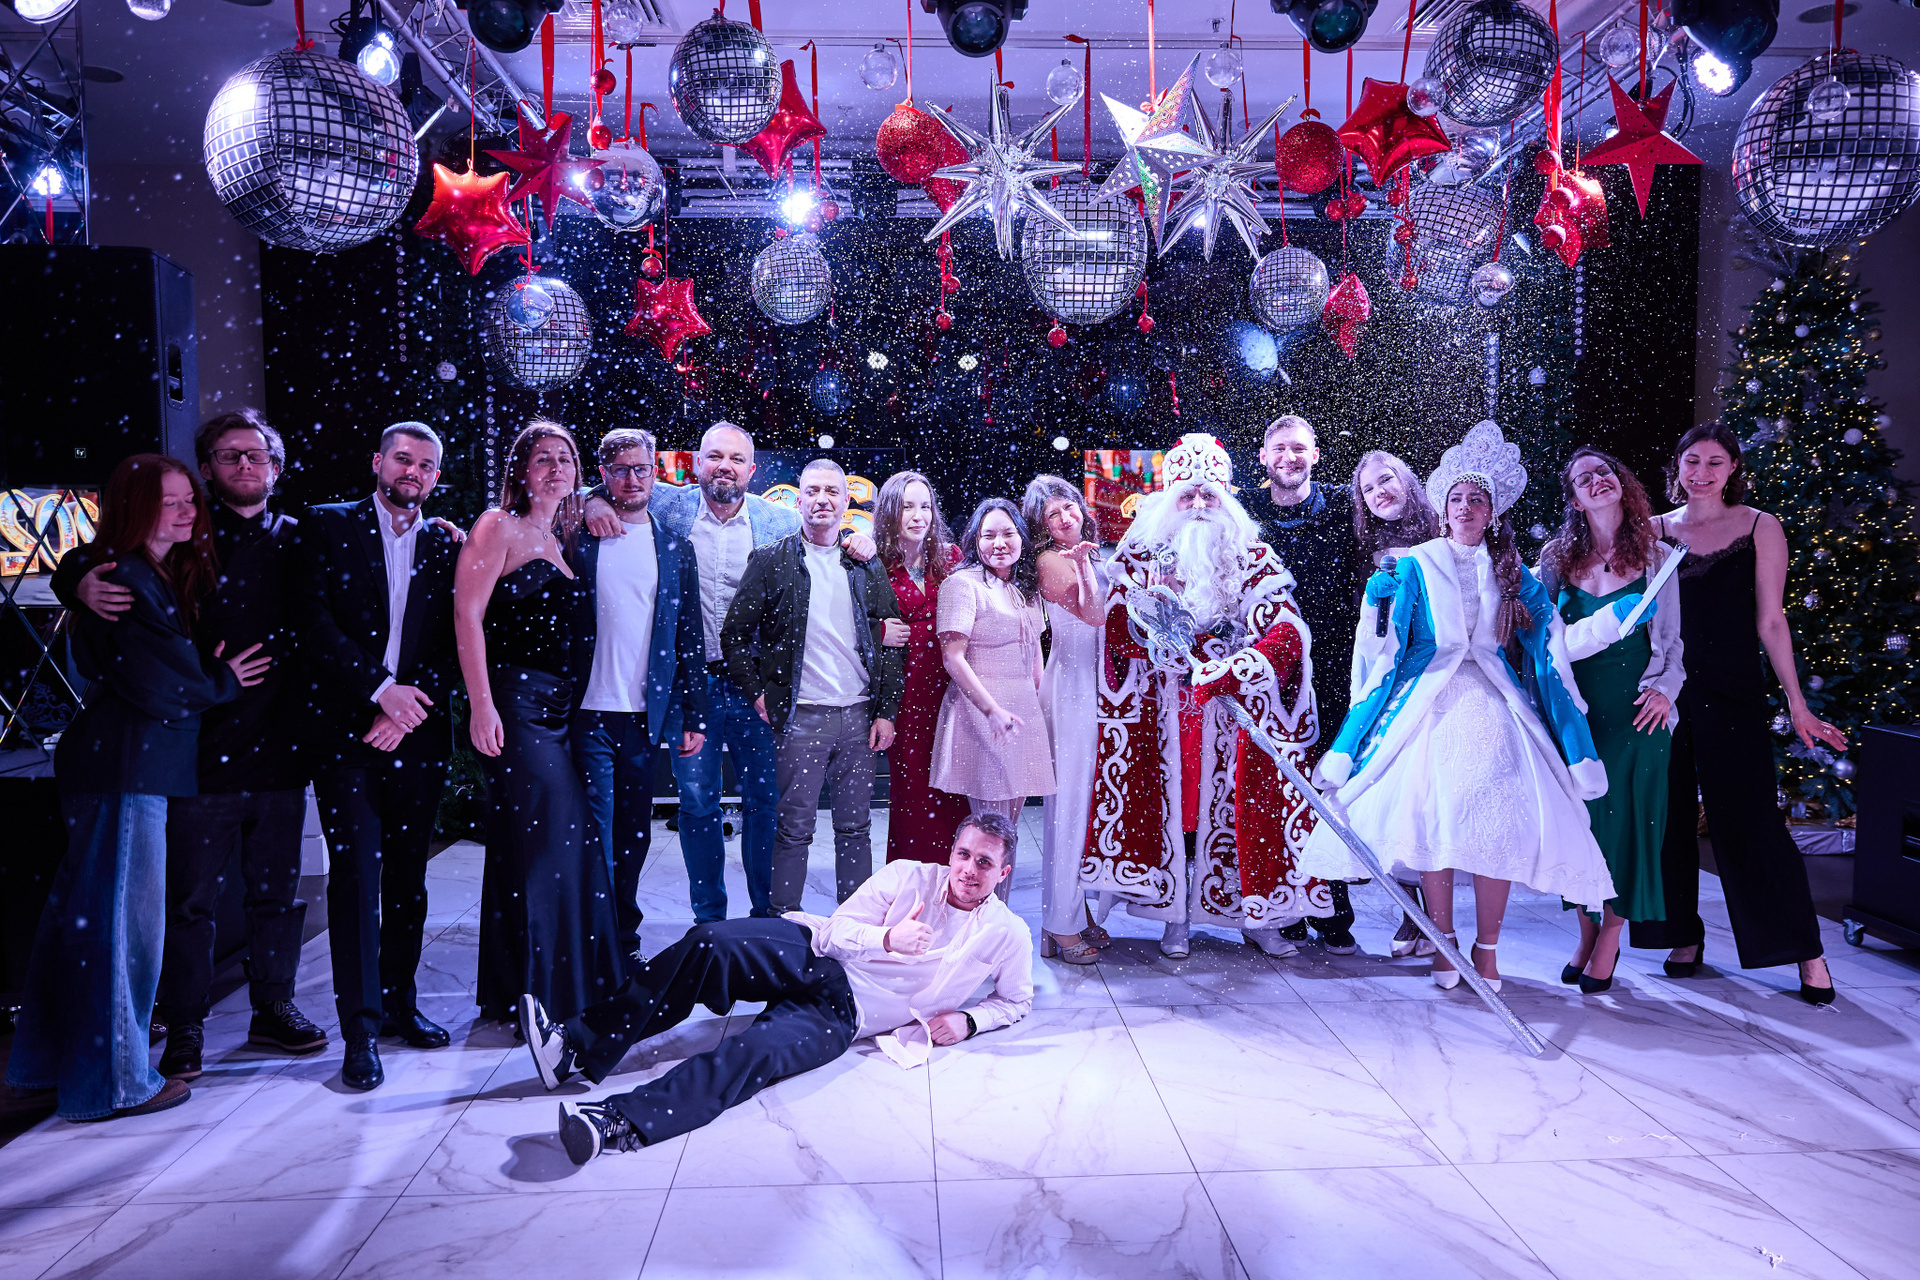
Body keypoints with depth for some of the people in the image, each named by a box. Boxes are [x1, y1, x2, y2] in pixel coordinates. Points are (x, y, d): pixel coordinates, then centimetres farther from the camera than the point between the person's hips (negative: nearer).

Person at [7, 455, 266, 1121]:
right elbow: (159, 685, -19)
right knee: (121, 911, -1)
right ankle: (113, 1078, 11)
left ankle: (52, 1058, 32)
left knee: (83, 908, 18)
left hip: (128, 761, 10)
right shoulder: (122, 582, -17)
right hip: (122, 767, -10)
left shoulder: (165, 577, 14)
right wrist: (221, 681, -4)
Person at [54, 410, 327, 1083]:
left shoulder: (295, 541, 9)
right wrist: (84, 585, -17)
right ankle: (184, 1029, 19)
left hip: (279, 749, 2)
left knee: (278, 890, 12)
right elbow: (75, 566, 6)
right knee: (190, 897, 5)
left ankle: (274, 1009, 27)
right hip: (201, 746, -2)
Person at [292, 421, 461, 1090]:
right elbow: (316, 624, -5)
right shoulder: (329, 525, 5)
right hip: (347, 729, -3)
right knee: (356, 873, -5)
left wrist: (409, 706, -7)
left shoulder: (444, 544, 12)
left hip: (417, 730, 3)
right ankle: (361, 1030, 0)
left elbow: (450, 641, 7)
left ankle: (400, 1002, 23)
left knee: (408, 874, 10)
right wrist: (382, 689, -12)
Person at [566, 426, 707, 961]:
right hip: (589, 710, -2)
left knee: (634, 831, 11)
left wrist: (694, 715, 5)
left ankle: (624, 932, 26)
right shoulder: (577, 538, 2)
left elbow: (689, 636, 8)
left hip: (647, 715, 3)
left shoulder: (675, 547, 9)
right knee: (596, 829, -2)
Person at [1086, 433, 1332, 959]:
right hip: (1162, 710, 0)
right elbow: (1117, 627, -6)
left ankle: (1258, 916, 14)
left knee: (1242, 804, 1)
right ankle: (1175, 917, 12)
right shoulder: (1141, 556, 4)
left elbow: (1287, 632, -11)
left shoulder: (1253, 558, 2)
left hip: (1236, 708, 0)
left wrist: (1231, 671, -26)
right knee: (1170, 802, 1)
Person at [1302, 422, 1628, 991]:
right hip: (1430, 704, -2)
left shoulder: (1512, 574, 15)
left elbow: (1555, 643, 11)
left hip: (1493, 707, 2)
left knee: (1500, 823, -11)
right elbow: (1388, 644, 4)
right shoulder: (1416, 564, 8)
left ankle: (1487, 946, 5)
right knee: (1431, 820, -11)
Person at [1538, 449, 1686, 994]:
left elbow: (1674, 640, 7)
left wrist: (1666, 689, -6)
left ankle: (1610, 940, 13)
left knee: (1628, 817, 0)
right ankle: (1586, 934, 19)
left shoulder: (1658, 557, 4)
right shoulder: (1556, 559, 6)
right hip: (1577, 708, 1)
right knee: (1579, 813, 4)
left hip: (1636, 708, -1)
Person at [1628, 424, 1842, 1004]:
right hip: (1666, 689, 3)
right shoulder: (1656, 530, 7)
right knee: (1670, 815, 6)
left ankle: (1807, 953, 9)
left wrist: (1796, 703, -1)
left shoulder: (1760, 528, 2)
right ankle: (1684, 936, 22)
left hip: (1733, 692, -2)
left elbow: (1770, 622, 1)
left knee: (1749, 818, -3)